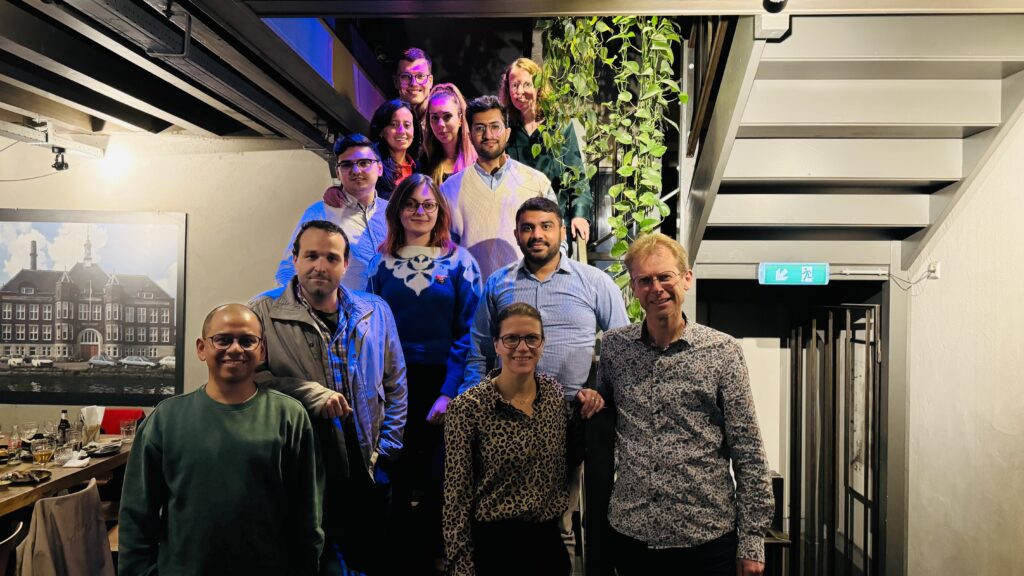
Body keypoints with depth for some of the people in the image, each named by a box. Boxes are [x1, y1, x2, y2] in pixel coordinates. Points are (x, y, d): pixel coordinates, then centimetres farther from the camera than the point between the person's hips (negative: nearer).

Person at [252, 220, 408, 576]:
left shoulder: (375, 312, 6)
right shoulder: (264, 312, -4)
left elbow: (395, 386, 10)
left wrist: (387, 450, 4)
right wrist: (309, 393, -19)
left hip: (369, 476, 3)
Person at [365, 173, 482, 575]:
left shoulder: (459, 262, -2)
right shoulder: (382, 262, 5)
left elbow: (468, 333, -7)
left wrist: (449, 393, -15)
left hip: (441, 383, -1)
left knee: (437, 481, 7)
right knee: (397, 480, 11)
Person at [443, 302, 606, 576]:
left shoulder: (553, 391, -1)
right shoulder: (468, 407, -16)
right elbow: (456, 498, -12)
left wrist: (582, 410, -4)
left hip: (550, 541, 5)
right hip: (494, 546, -5)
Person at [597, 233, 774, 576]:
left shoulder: (722, 351, -7)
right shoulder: (613, 346, 0)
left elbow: (748, 452, -5)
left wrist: (752, 540, -6)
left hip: (709, 535, -2)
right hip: (631, 532, 2)